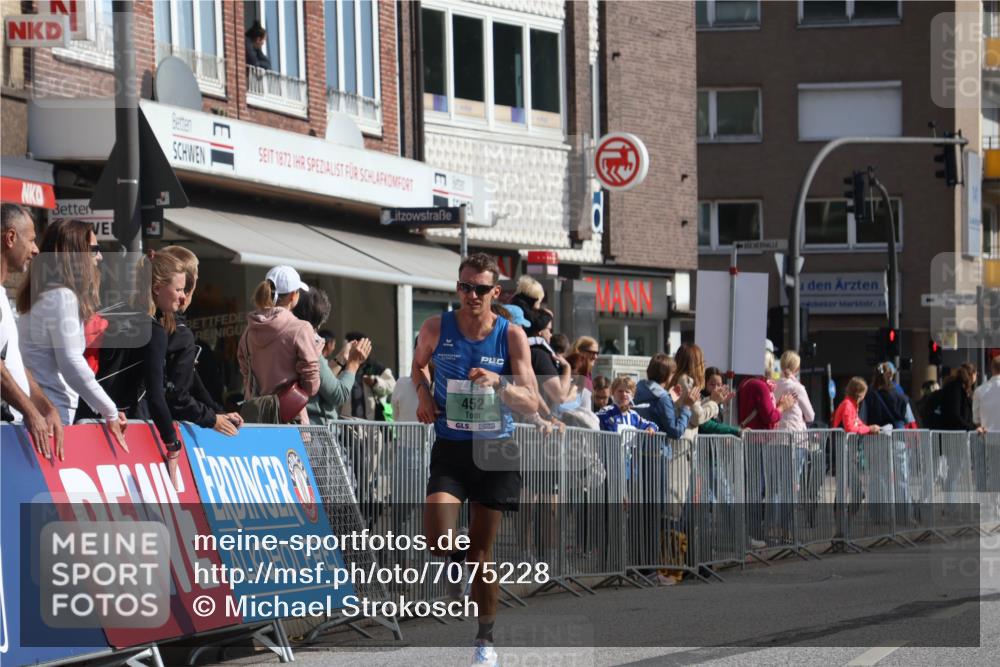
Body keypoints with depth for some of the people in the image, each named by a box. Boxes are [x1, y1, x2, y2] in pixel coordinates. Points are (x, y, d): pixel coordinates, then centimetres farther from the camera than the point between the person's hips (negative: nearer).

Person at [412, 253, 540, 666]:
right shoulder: (436, 328, -3)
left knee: (482, 550, 3)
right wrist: (424, 394, 0)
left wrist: (499, 384, -28)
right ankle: (457, 558, 18)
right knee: (437, 540, -20)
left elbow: (531, 405, -11)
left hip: (495, 451, -1)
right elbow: (419, 364, 20)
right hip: (450, 449, 1)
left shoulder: (511, 335, -7)